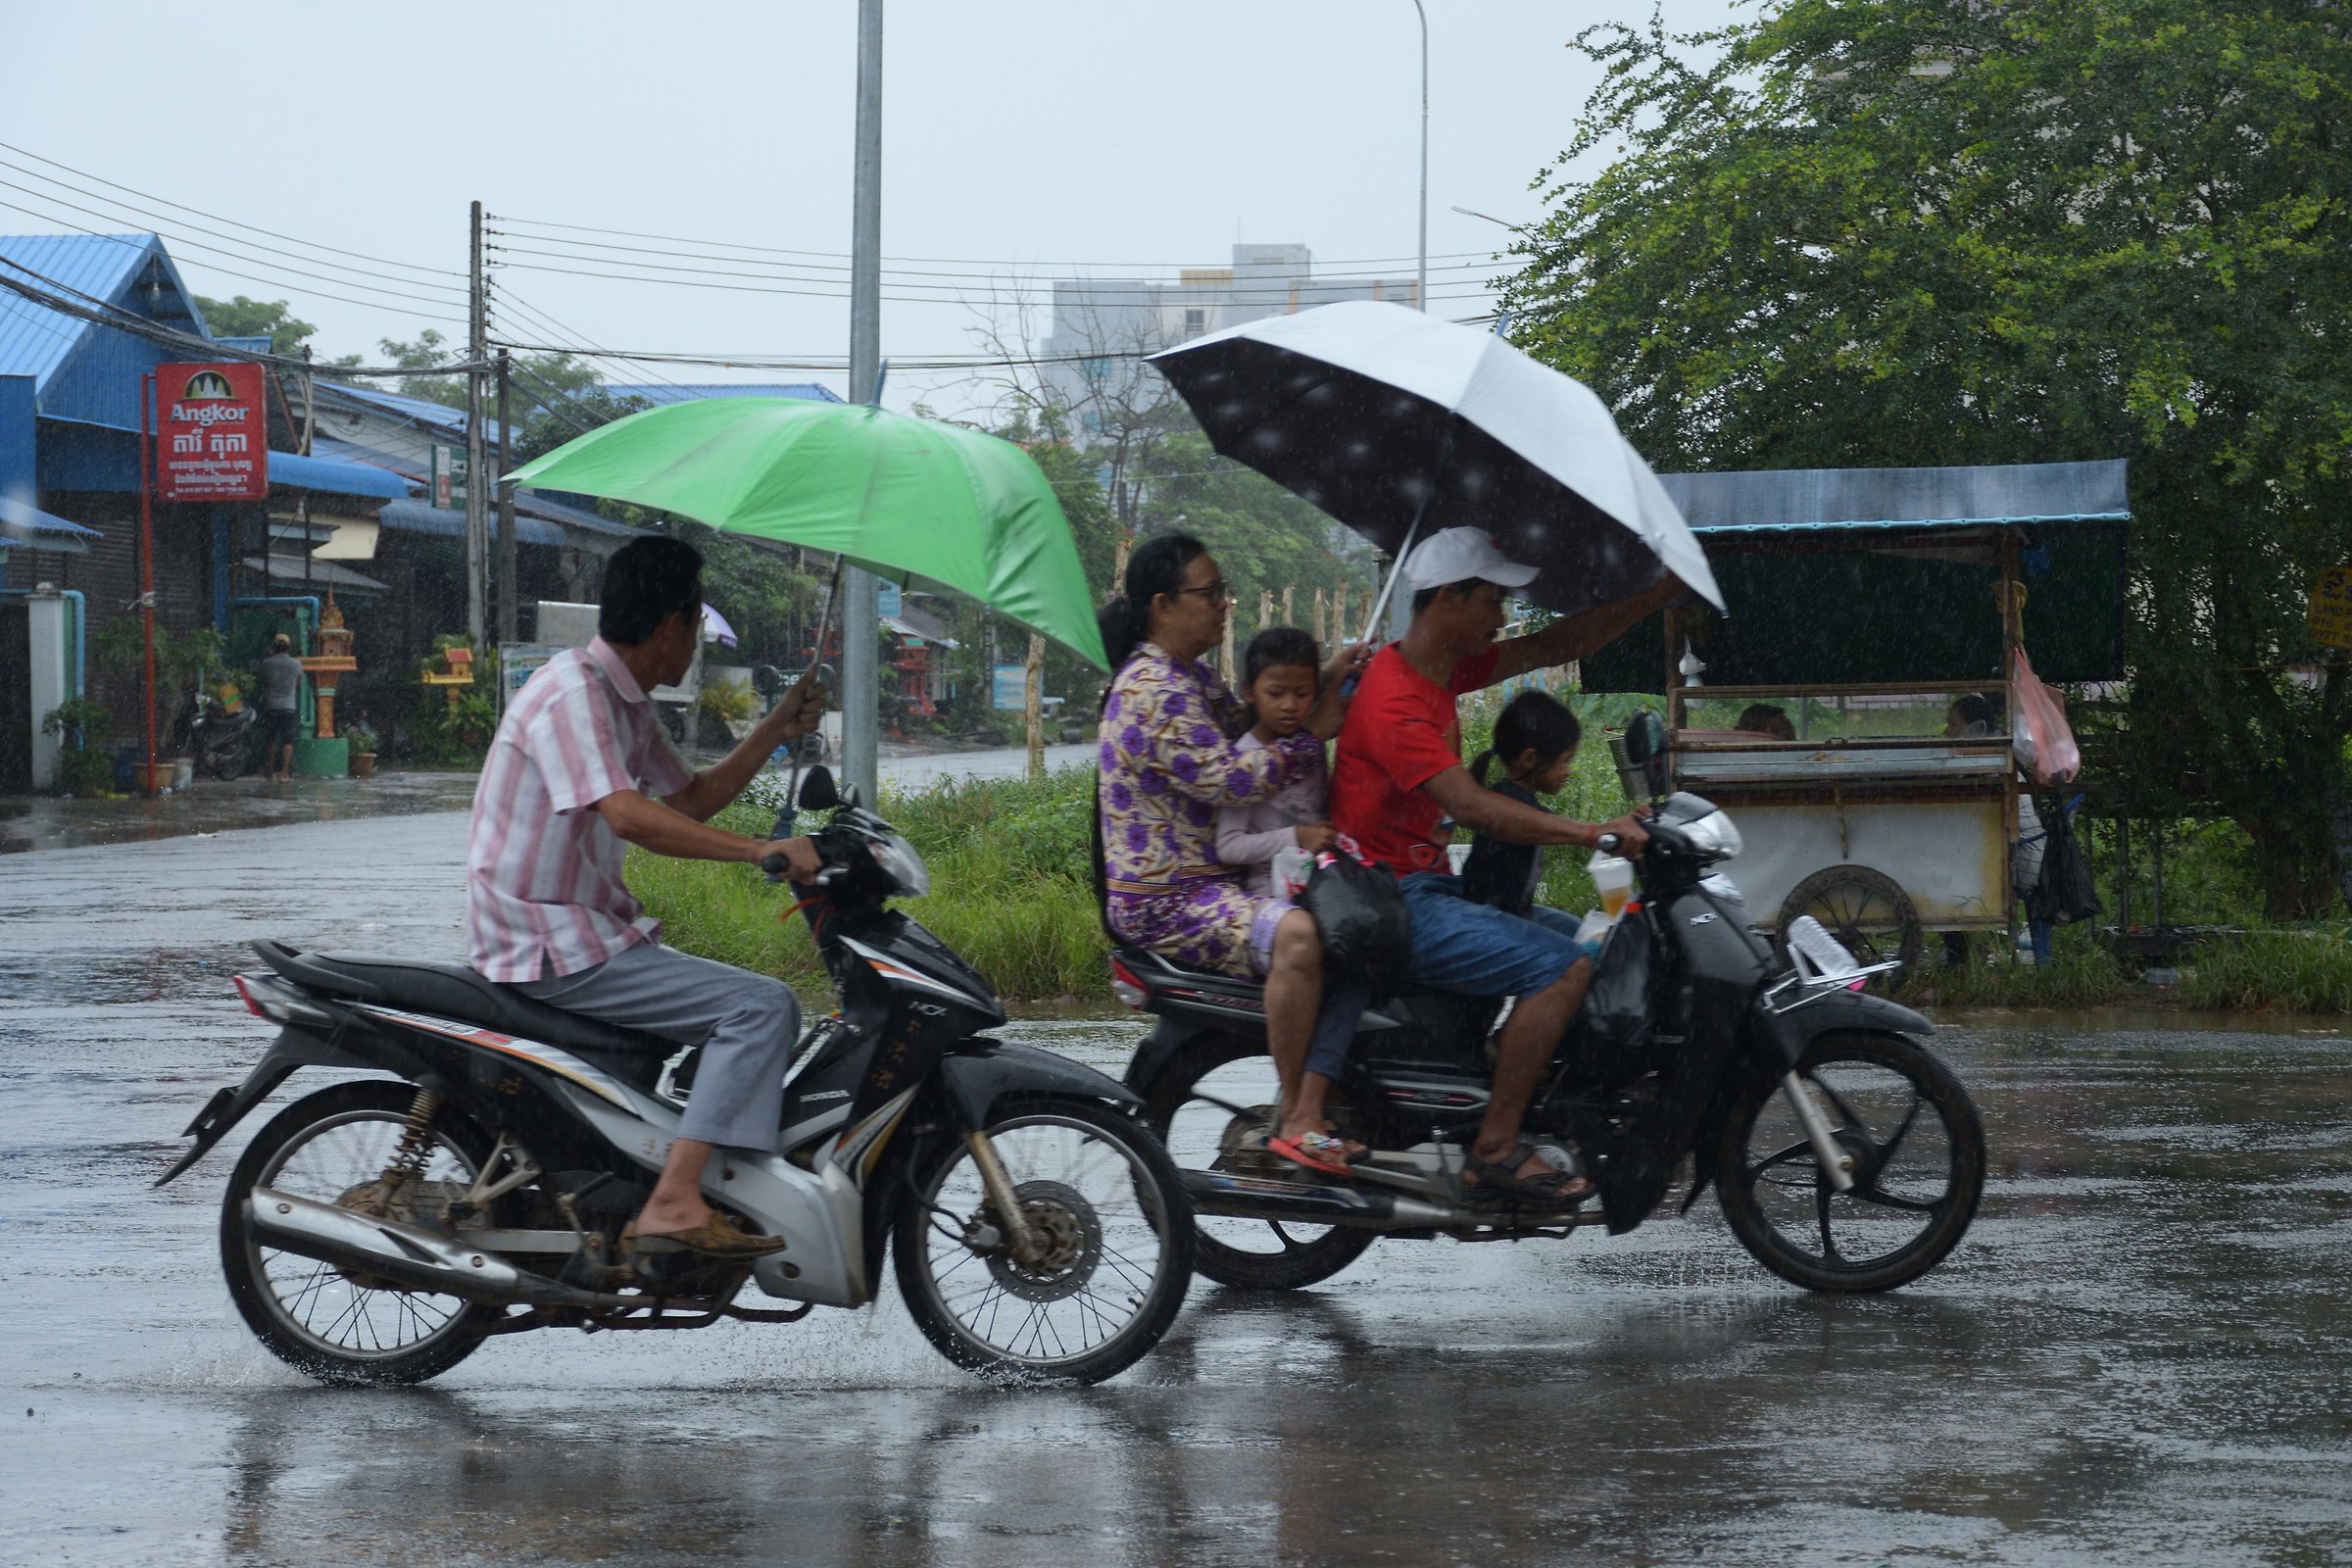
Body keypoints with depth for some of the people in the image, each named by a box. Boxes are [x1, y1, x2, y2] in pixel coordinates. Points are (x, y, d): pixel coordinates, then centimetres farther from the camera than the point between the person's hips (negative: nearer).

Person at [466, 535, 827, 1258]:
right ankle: (675, 1202, -30)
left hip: (588, 929, 11)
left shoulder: (628, 703, 15)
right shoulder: (572, 691, -17)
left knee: (754, 1002, 25)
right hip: (549, 947, -11)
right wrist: (761, 850, -36)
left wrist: (776, 731, 15)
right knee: (762, 1007, -21)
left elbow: (688, 802, 24)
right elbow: (628, 816, -31)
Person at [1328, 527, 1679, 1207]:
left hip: (1429, 885, 11)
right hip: (1392, 901, -11)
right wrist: (1592, 832, -34)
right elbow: (1468, 805, -29)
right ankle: (1495, 1151, -18)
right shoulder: (1393, 698, -21)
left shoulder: (1444, 668, 10)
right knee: (1565, 967, -21)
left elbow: (1555, 645, 15)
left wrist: (1666, 590, 10)